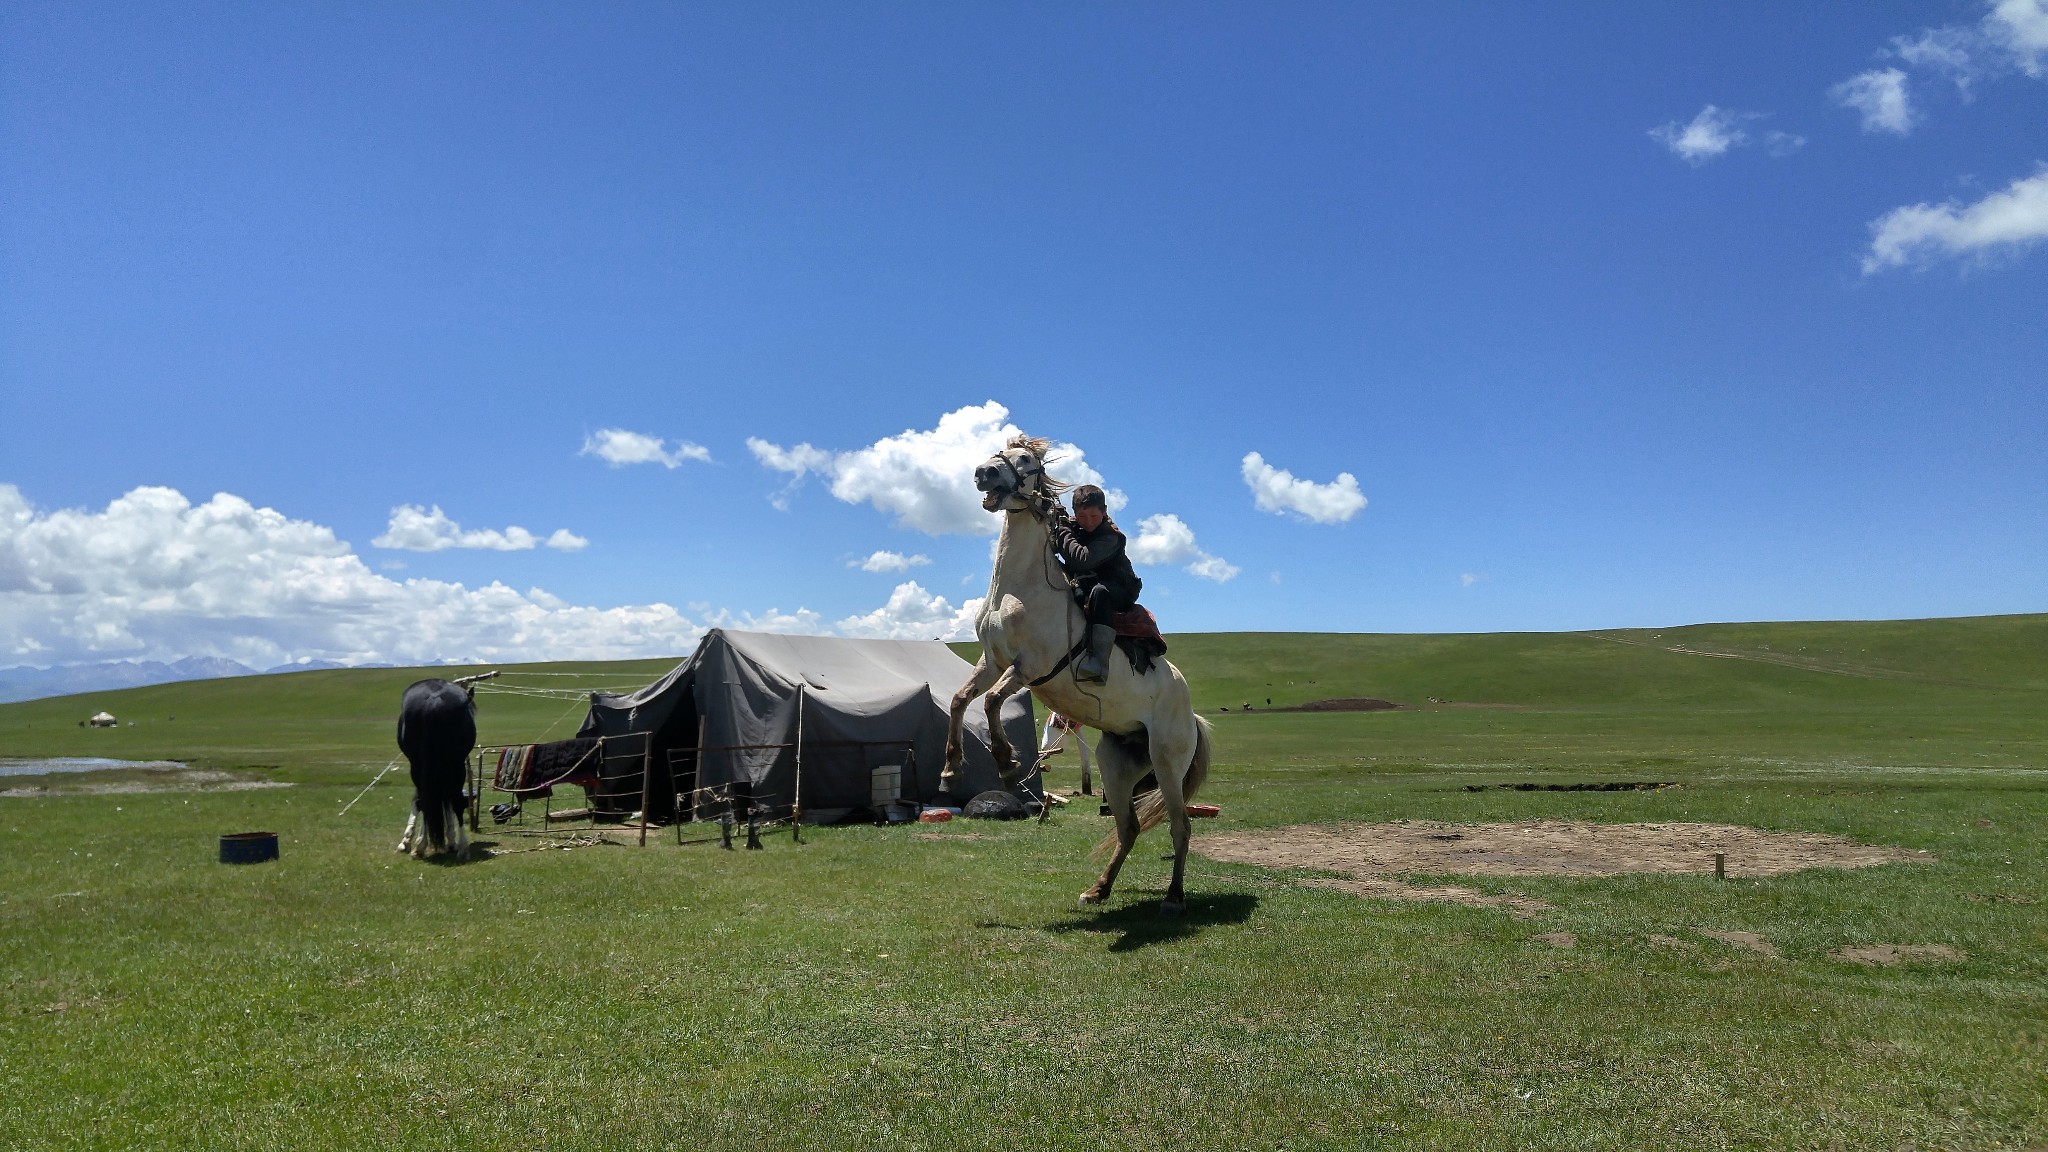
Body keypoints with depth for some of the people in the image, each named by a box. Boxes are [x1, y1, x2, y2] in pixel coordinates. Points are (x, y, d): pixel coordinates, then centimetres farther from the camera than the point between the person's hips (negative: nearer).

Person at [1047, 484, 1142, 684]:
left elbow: (1083, 559, -32)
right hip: (1083, 589, 7)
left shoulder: (1110, 536, -17)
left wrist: (1062, 529, -26)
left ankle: (1099, 662, -49)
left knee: (1099, 592, -39)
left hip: (1120, 591, -7)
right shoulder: (1073, 528, 4)